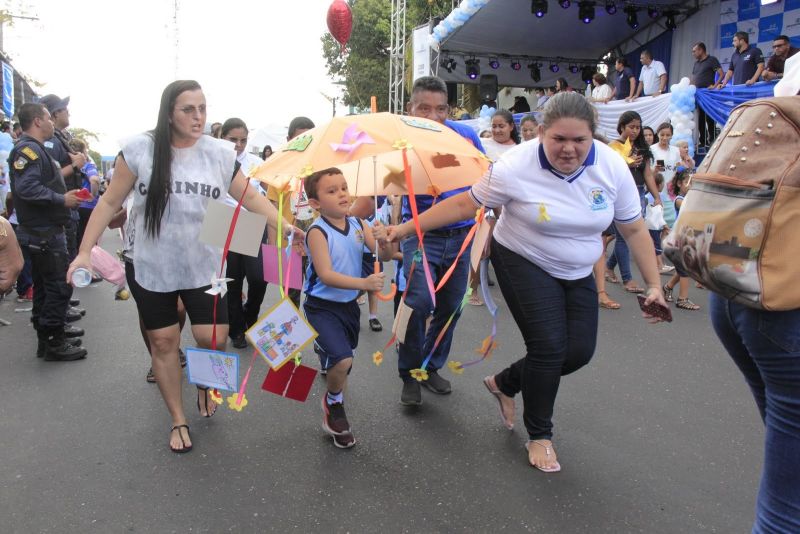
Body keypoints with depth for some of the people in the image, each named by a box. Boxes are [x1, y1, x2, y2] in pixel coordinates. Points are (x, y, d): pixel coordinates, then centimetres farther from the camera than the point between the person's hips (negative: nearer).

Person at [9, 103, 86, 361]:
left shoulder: (36, 149, 18)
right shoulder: (27, 149, -15)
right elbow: (26, 188, -26)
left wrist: (67, 195, 10)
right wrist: (62, 200, -19)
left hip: (45, 232, 11)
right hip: (43, 233, -11)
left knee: (45, 286, 15)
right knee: (60, 286, -7)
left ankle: (48, 338, 24)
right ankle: (53, 343, 1)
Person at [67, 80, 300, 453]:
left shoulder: (220, 153, -3)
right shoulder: (140, 149, -7)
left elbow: (251, 198, 2)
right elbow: (110, 202, -1)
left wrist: (288, 227, -11)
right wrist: (85, 251, -5)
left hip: (204, 266, 1)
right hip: (152, 268, 0)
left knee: (213, 338, -3)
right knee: (163, 341, 8)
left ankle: (205, 383, 33)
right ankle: (178, 420, 27)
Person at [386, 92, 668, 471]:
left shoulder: (612, 166, -13)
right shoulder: (516, 167, -23)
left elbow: (634, 228, -4)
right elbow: (464, 204, -15)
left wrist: (654, 284, -8)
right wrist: (405, 228, -16)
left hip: (577, 273, 5)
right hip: (524, 264, -5)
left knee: (580, 351, 2)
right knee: (549, 346, -12)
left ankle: (504, 383, 28)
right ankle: (539, 436, 13)